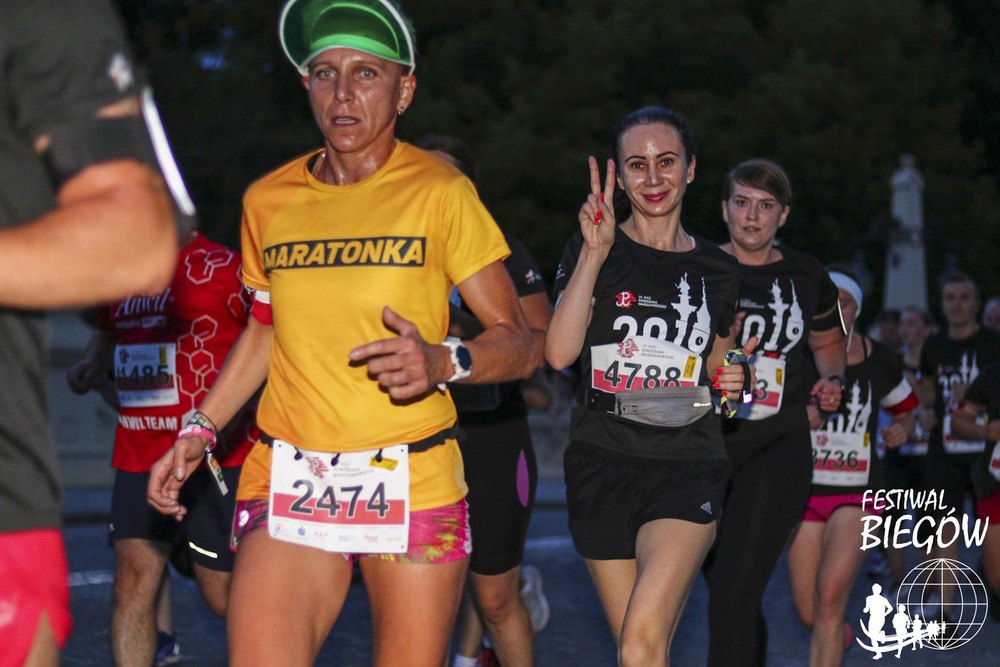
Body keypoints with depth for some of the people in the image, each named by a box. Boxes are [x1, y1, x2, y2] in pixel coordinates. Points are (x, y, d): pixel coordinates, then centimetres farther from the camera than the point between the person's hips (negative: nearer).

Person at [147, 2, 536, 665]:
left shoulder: (440, 193, -2)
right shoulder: (268, 200, 10)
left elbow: (519, 345, -4)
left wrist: (444, 361, -23)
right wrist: (198, 430, 16)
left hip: (414, 483, -2)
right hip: (288, 483, 3)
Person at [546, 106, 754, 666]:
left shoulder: (718, 271, 11)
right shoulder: (594, 249, 4)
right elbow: (560, 353, -12)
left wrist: (730, 384, 1)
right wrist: (594, 253, -17)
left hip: (689, 468, 0)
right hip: (603, 465, 0)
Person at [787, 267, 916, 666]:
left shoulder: (879, 360, 1)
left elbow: (906, 409, 19)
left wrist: (901, 430, -3)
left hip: (858, 493, -1)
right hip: (803, 488, 1)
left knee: (829, 596, -22)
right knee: (809, 615, 6)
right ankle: (841, 634, 42)